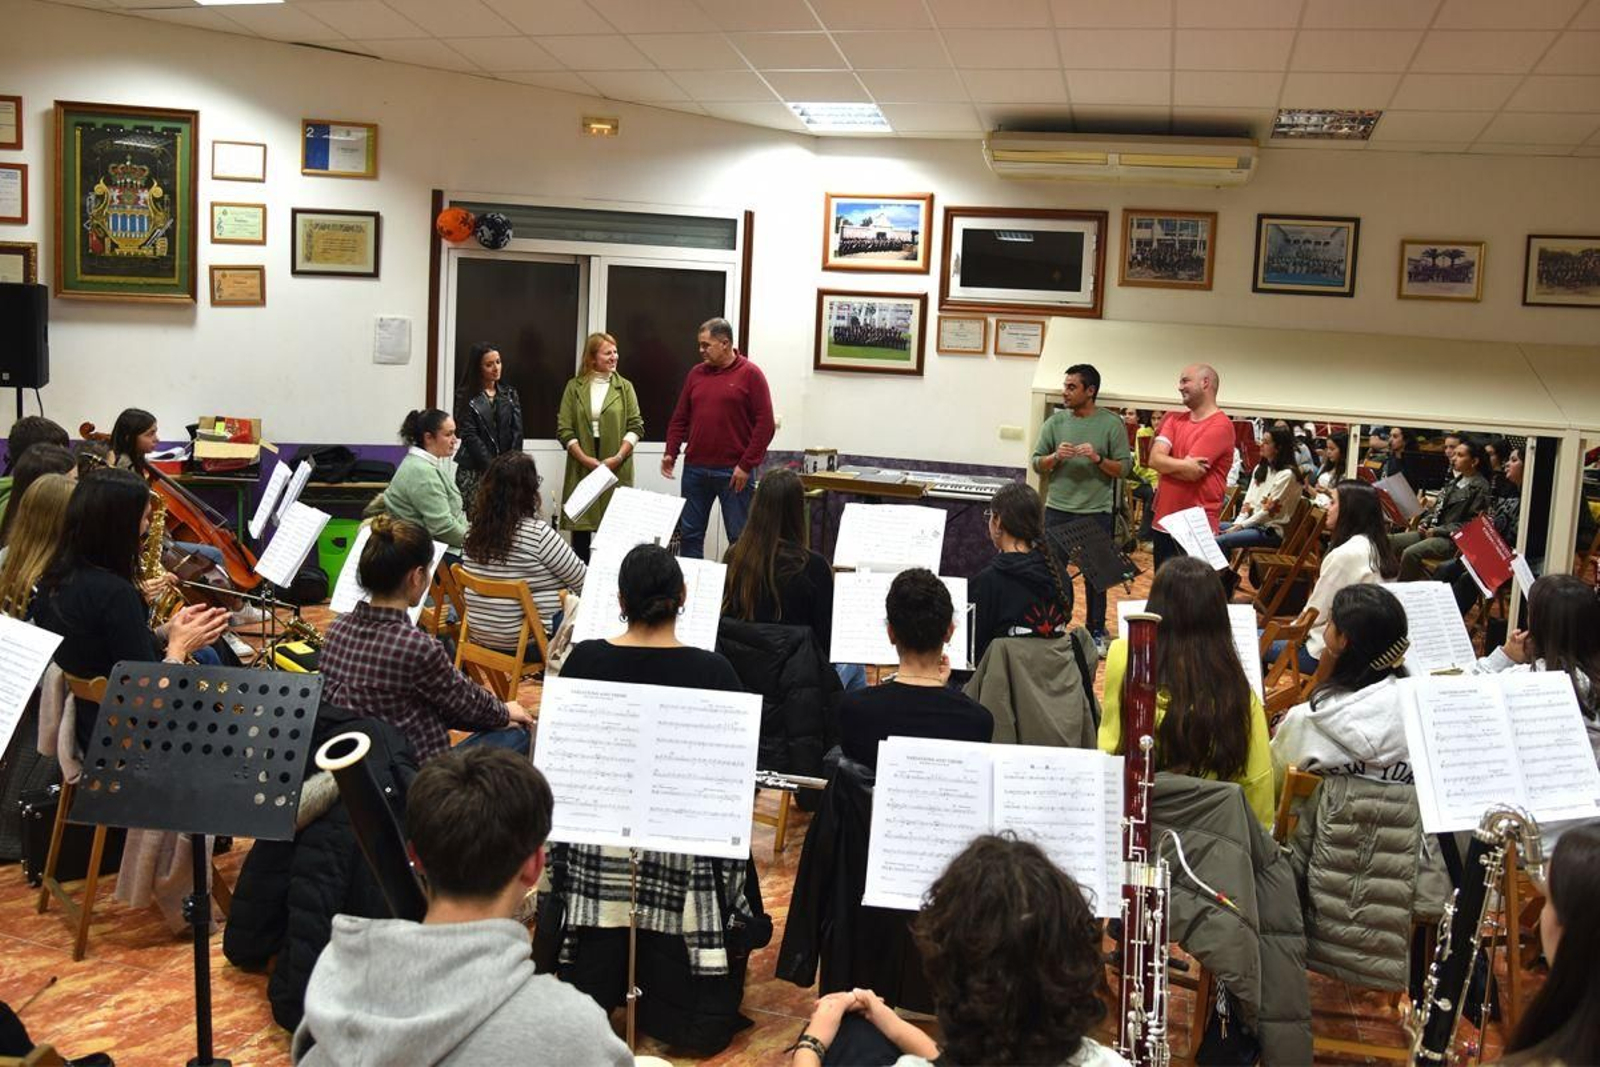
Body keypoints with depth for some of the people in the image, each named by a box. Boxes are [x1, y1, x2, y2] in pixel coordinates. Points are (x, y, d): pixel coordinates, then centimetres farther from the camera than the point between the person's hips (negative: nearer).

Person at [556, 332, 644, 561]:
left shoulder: (625, 387, 8)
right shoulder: (574, 387, 6)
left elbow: (636, 426, 3)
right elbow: (564, 429, 0)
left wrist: (618, 457, -10)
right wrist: (586, 460, -10)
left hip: (617, 469, 0)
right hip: (582, 467, 0)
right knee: (580, 526, 2)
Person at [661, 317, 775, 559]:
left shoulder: (750, 374, -3)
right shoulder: (696, 373, 11)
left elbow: (765, 424, -8)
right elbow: (680, 418, 15)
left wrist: (747, 465, -12)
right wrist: (670, 453, 2)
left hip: (733, 473, -5)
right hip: (695, 469, 5)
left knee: (740, 538, 1)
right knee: (690, 534, 9)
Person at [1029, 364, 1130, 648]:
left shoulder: (1111, 424, -3)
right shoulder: (1055, 422, 3)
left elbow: (1124, 468, -4)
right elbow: (1037, 463, 4)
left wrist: (1098, 459, -19)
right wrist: (1055, 457, -15)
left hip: (1096, 512, -2)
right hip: (1058, 509, 2)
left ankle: (1096, 631, 22)